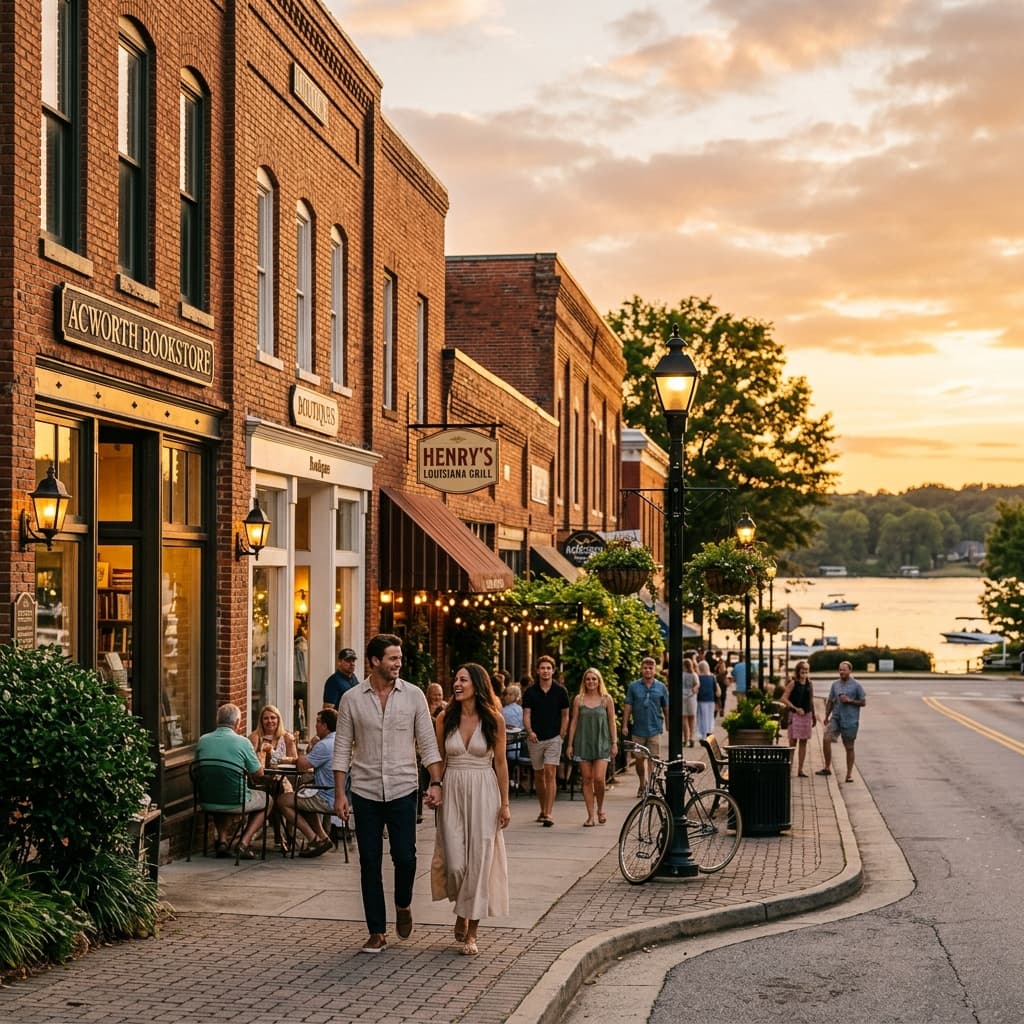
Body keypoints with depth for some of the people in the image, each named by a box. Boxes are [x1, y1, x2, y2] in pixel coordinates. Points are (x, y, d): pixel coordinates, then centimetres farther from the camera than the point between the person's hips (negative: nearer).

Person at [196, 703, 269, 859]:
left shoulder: (203, 740, 0)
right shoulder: (242, 742, -13)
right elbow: (258, 773, -4)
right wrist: (261, 760, 20)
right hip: (235, 802, -4)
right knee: (266, 800, 24)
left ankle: (221, 840, 23)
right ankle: (244, 843, 7)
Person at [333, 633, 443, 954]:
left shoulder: (413, 695, 0)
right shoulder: (352, 698, 0)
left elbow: (427, 743, 2)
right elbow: (342, 749, 3)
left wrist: (436, 783, -7)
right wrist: (340, 793, -2)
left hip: (402, 790, 0)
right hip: (365, 792, 0)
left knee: (405, 856, -5)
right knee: (369, 862, 3)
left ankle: (403, 904, 27)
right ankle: (377, 933, 13)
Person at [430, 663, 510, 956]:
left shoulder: (493, 720, -2)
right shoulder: (445, 719, 3)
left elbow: (500, 762, 1)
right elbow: (439, 761, 9)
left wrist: (504, 803, 0)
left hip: (483, 793, -1)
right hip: (452, 791, 1)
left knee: (479, 860, -1)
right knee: (455, 861, -5)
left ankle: (471, 933, 8)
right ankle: (461, 910, 25)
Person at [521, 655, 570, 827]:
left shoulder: (560, 691, 0)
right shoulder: (530, 692, 2)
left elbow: (565, 716, 6)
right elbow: (526, 715, -2)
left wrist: (561, 736, -2)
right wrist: (530, 732, -20)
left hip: (553, 738, -2)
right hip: (535, 739, 2)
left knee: (550, 774, -13)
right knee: (538, 775, 12)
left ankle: (548, 814, -17)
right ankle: (543, 809, 28)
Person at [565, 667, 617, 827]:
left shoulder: (606, 699, 3)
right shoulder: (578, 699, 5)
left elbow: (612, 723, 6)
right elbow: (574, 722, 7)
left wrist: (614, 743, 1)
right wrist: (570, 744, 4)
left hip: (601, 743, -1)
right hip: (583, 743, 1)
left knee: (599, 779, -11)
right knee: (587, 780, 2)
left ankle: (600, 809, 14)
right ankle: (590, 816, 7)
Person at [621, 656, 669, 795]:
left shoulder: (661, 687, 3)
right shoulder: (634, 686, 2)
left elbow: (666, 709, 8)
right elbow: (628, 707, 3)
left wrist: (669, 726, 6)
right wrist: (625, 725, -2)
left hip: (655, 730, -1)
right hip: (638, 730, 1)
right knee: (639, 758, 8)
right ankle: (642, 784, 27)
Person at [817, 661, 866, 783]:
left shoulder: (856, 685, -2)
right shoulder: (835, 684, 10)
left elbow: (863, 702, 0)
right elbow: (830, 702, 17)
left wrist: (849, 700, -13)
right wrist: (827, 716, 12)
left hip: (850, 721, -3)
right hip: (836, 718, 3)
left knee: (849, 747, 5)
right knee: (826, 739, -15)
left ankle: (849, 774, 15)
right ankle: (827, 768, -3)